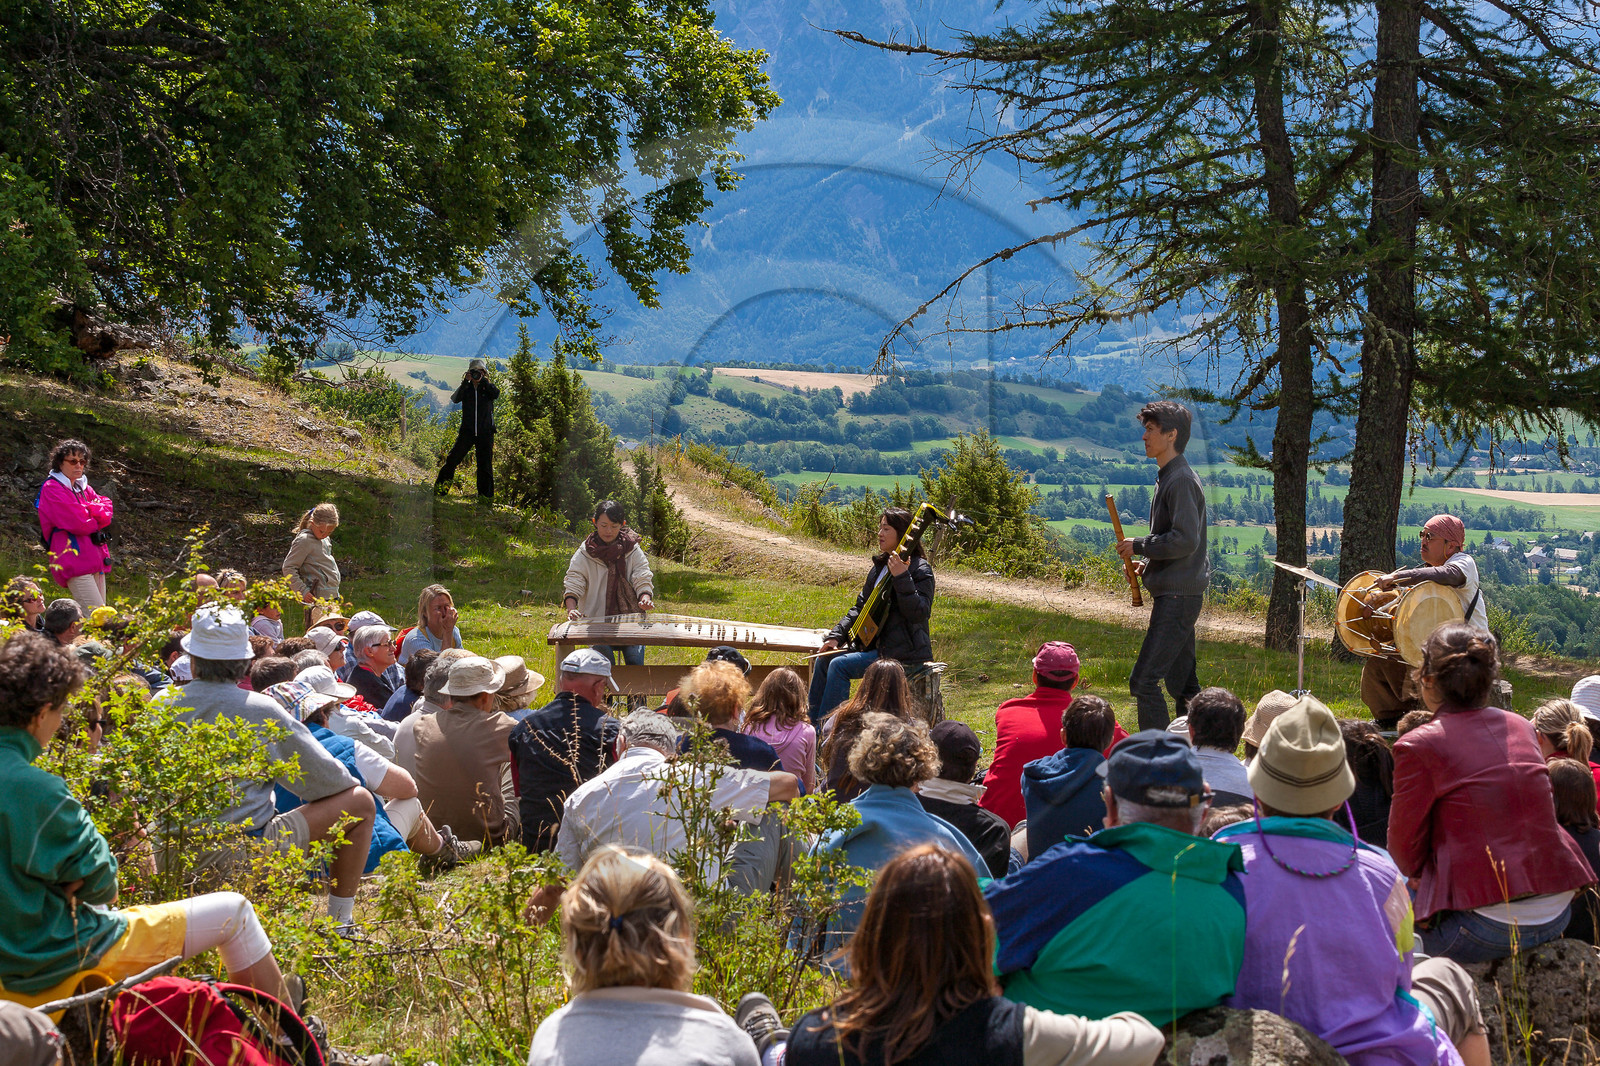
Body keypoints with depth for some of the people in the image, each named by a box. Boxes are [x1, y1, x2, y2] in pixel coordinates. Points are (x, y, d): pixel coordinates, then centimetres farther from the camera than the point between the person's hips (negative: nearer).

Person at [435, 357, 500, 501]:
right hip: (467, 431, 1)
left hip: (485, 432, -1)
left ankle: (486, 496, 7)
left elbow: (496, 394, -15)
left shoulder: (489, 387, 7)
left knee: (485, 465, 1)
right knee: (453, 459, -5)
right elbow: (455, 399, -10)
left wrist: (483, 381, -15)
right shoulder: (466, 388, 8)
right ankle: (440, 487, 5)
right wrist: (466, 381, -16)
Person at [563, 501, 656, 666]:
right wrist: (571, 609, -24)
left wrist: (645, 598, -24)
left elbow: (643, 580, 0)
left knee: (635, 665, -11)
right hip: (597, 619, -1)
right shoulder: (584, 554, 2)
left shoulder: (633, 550, 5)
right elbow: (573, 585, -4)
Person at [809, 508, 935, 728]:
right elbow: (861, 607, 18)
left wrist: (901, 578, -30)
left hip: (904, 652, -9)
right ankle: (811, 726, 10)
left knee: (840, 665, -23)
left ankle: (827, 730, -17)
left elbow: (919, 613, -24)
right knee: (824, 660, 2)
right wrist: (836, 636, 6)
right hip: (876, 645, 9)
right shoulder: (880, 566, 13)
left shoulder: (920, 570, -12)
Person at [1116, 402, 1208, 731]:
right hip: (1176, 595, 11)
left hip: (1177, 596, -11)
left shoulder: (1181, 480, -15)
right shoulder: (1168, 478, 16)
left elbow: (1185, 540, -24)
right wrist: (1147, 564, 12)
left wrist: (1139, 546, -13)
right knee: (1182, 683, 14)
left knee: (1144, 680, -13)